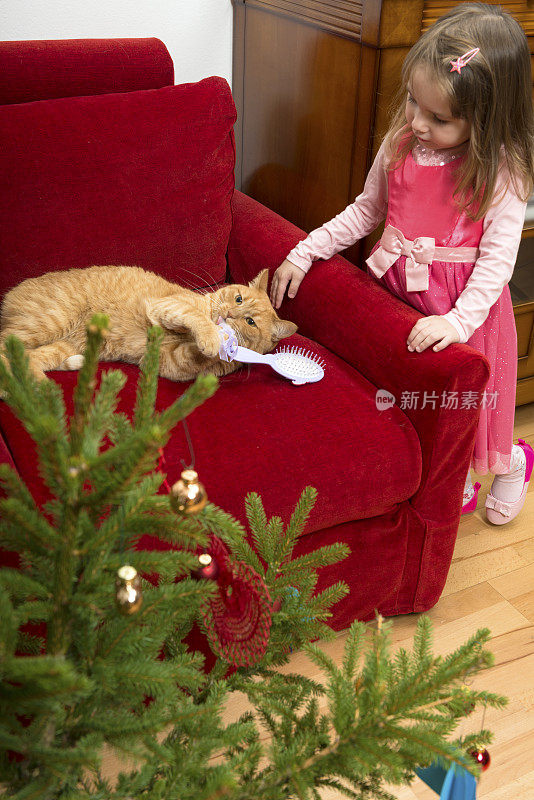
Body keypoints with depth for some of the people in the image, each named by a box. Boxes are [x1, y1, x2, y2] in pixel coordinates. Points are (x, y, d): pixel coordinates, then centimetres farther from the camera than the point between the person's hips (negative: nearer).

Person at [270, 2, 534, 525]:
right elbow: (366, 210, 10)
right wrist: (304, 252, 5)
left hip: (465, 301, -4)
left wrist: (458, 320, -32)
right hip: (399, 291, 5)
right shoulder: (399, 145, -3)